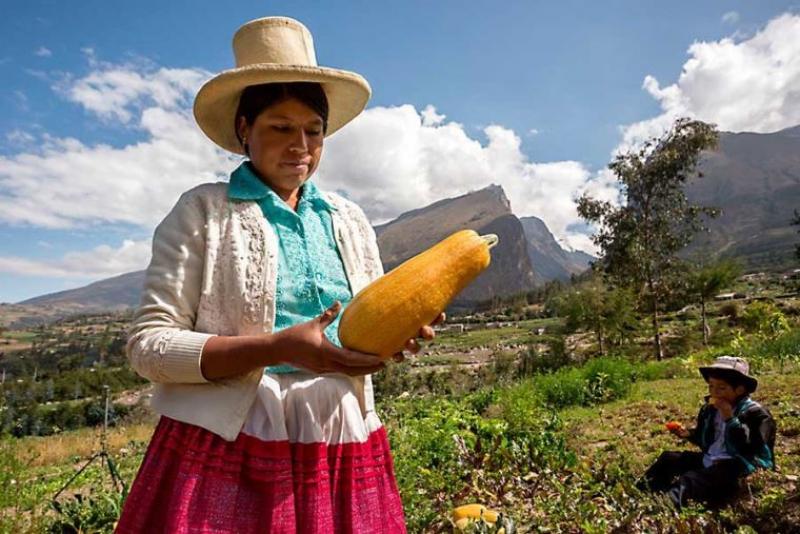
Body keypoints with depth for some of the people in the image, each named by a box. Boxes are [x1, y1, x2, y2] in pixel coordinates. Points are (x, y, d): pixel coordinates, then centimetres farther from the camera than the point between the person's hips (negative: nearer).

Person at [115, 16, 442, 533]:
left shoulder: (350, 219, 9)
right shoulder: (203, 211, -3)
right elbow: (149, 345, -8)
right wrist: (279, 348, -21)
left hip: (340, 453, 4)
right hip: (227, 451, -3)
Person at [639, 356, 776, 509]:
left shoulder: (756, 413, -9)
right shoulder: (709, 409, 10)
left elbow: (750, 446, -24)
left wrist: (730, 418, -26)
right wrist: (688, 434, 5)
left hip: (737, 466, -8)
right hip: (707, 461, 8)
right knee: (669, 458, 1)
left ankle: (680, 492, -58)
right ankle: (641, 490, -15)